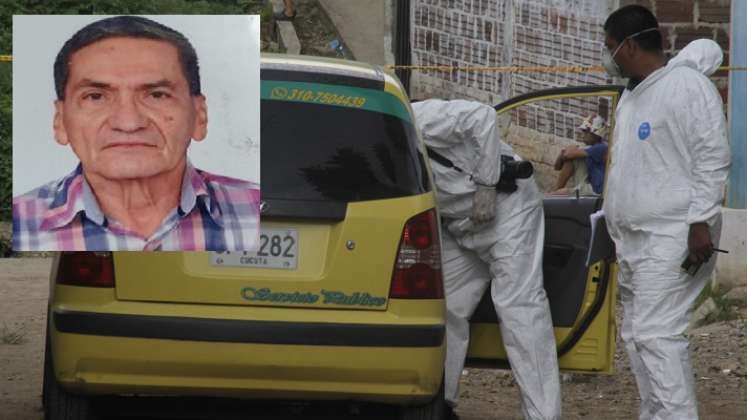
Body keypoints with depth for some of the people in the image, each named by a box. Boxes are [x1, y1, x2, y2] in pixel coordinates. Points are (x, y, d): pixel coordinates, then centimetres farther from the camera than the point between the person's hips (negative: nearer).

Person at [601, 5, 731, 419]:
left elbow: (713, 157, -15)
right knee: (637, 335, 9)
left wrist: (700, 222, -20)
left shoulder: (686, 86, -11)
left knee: (656, 333, -16)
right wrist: (618, 233, 22)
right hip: (633, 239, 10)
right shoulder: (631, 96, 17)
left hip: (671, 238, -10)